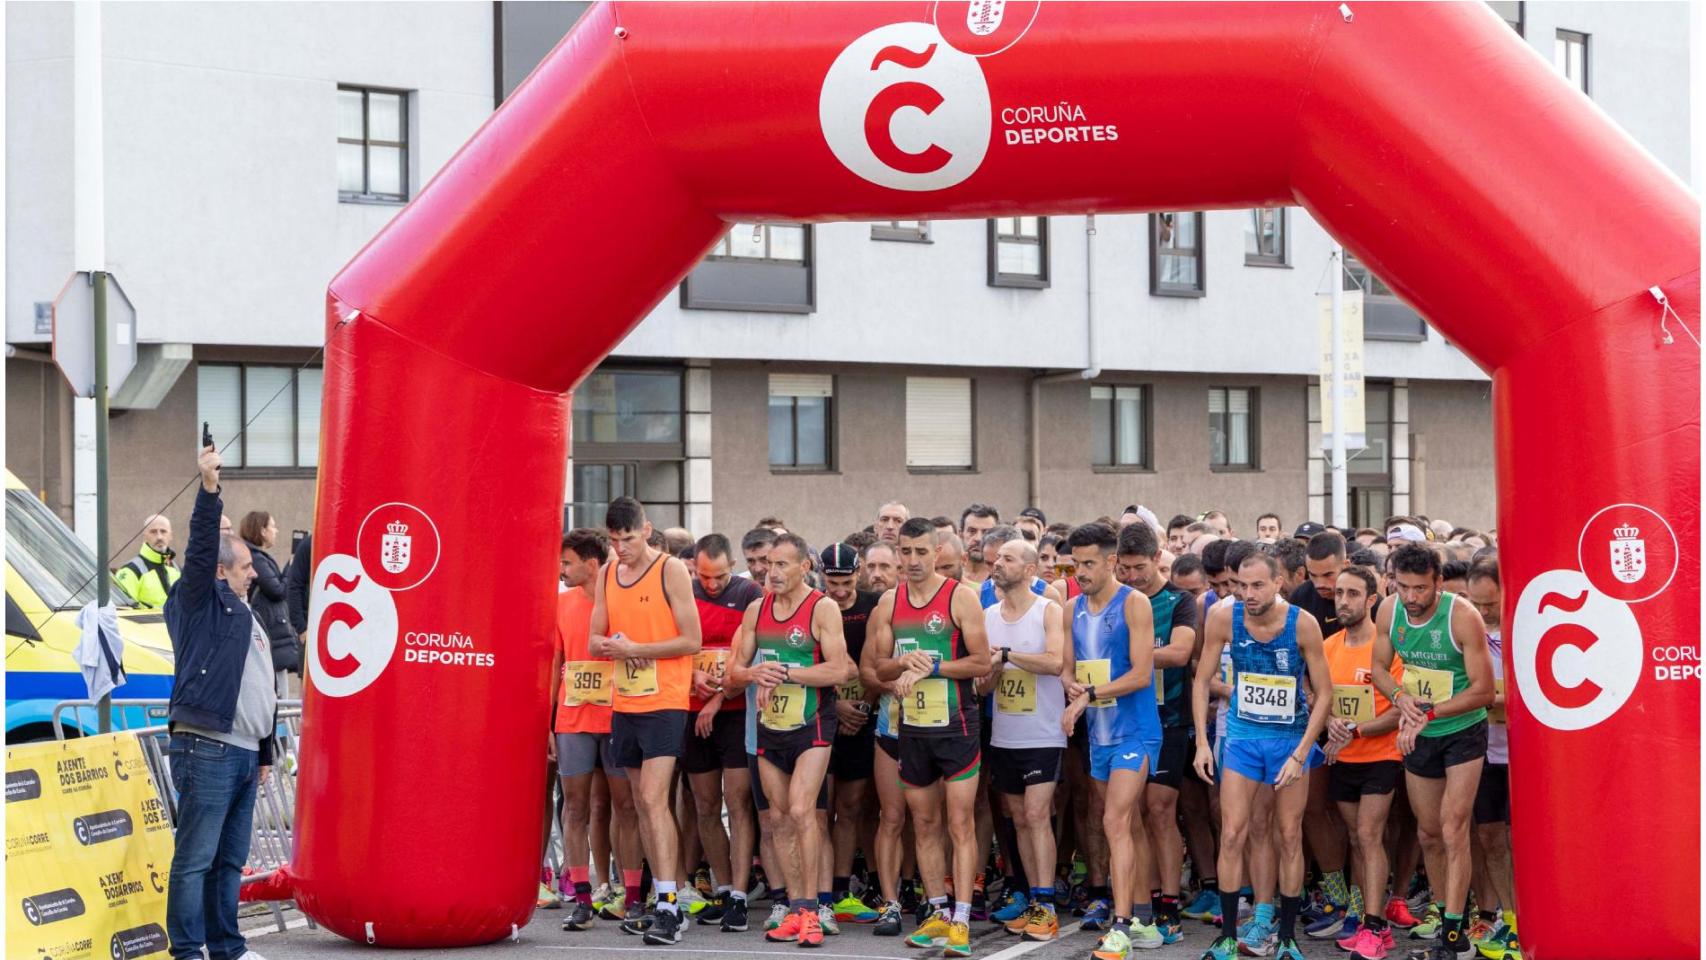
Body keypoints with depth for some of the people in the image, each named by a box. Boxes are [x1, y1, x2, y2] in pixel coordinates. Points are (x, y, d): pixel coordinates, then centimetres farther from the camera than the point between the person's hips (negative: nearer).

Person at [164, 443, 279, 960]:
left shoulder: (245, 617, 24)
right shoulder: (197, 603, 0)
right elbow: (200, 549, -18)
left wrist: (266, 752, 26)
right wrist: (209, 489, -27)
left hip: (244, 753, 9)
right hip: (207, 749, -9)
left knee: (230, 859, 13)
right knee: (195, 857, -7)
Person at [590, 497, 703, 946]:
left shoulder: (671, 570, -7)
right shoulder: (608, 575, 11)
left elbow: (691, 641, -10)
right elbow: (594, 640, 12)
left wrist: (636, 648, -16)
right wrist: (611, 646, -11)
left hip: (664, 702, -7)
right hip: (624, 703, 7)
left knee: (654, 800, -15)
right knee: (641, 804, 10)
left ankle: (669, 908, -17)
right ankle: (661, 902, 16)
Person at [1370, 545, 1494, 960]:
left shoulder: (1463, 617, -22)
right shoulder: (1389, 612, -8)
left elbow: (1483, 690, -20)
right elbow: (1379, 667, 7)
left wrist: (1429, 713, -23)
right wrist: (1401, 697, -14)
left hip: (1463, 731, -5)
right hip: (1417, 735, 5)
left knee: (1453, 830, -11)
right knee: (1429, 833, 13)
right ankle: (1441, 912, 28)